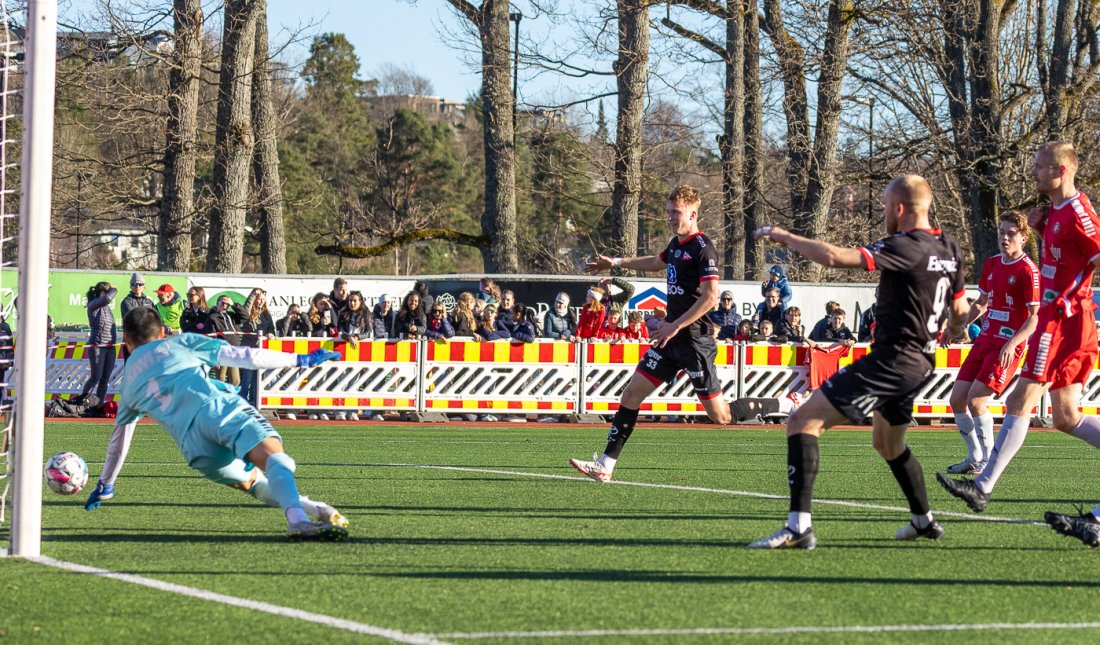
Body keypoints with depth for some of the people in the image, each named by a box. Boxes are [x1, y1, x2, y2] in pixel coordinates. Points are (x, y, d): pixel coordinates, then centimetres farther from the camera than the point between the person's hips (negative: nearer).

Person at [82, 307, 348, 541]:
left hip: (191, 442, 2)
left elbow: (119, 438, 46)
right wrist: (300, 360, 25)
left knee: (251, 482, 21)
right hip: (220, 406, -2)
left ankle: (307, 507, -6)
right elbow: (242, 356, 20)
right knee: (274, 457, -23)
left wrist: (105, 485, 59)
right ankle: (297, 519, -52)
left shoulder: (129, 384, 34)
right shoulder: (180, 343, 28)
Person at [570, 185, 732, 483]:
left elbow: (710, 297, -21)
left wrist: (674, 327, -21)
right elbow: (656, 262, 37)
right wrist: (615, 263, 42)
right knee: (633, 392, 1)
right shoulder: (676, 243, 13)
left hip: (694, 339, -9)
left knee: (719, 415, -6)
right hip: (670, 336, 9)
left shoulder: (703, 249, -14)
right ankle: (606, 464, 0)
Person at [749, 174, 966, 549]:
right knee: (888, 442, 33)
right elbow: (960, 310, 20)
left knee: (803, 421, -12)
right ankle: (924, 521, 43)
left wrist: (784, 237, -13)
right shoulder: (949, 248, 8)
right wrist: (948, 334, 42)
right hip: (922, 362, 9)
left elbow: (834, 257, -27)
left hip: (891, 360, -9)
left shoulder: (906, 247, -18)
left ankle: (799, 526, -22)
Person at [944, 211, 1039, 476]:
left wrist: (1012, 343, -27)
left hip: (1008, 345, -8)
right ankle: (974, 458, 18)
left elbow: (1035, 317, -15)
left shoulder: (1028, 271, -12)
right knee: (957, 399, 4)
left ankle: (988, 461, -4)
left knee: (976, 400, -17)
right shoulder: (992, 264, 11)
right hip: (985, 339, 8)